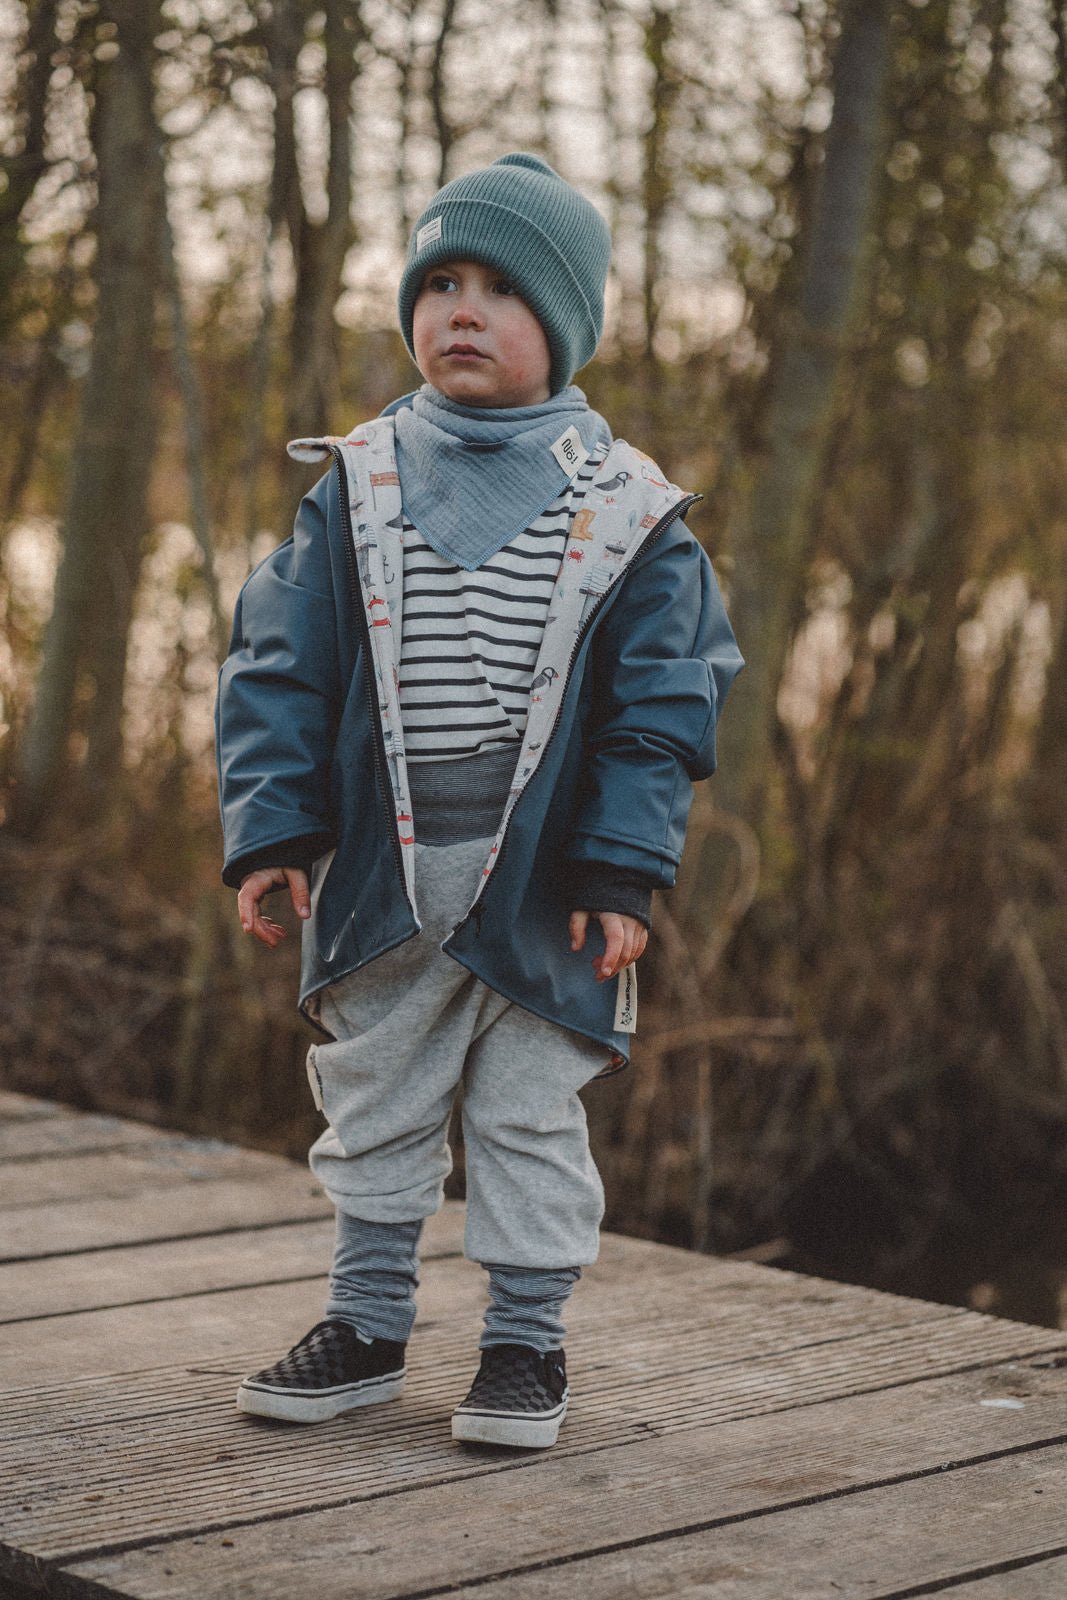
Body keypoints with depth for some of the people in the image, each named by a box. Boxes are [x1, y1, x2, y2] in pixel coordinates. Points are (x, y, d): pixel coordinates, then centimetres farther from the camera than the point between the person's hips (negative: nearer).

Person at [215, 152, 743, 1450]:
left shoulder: (625, 513, -3)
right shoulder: (356, 489, 1)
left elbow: (661, 703, -3)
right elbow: (279, 667, 1)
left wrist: (625, 869, -10)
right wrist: (269, 829, -7)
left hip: (543, 887, -2)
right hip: (379, 876, 2)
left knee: (530, 1114, 8)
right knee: (372, 1107, 14)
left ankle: (526, 1340, 22)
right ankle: (366, 1327, 29)